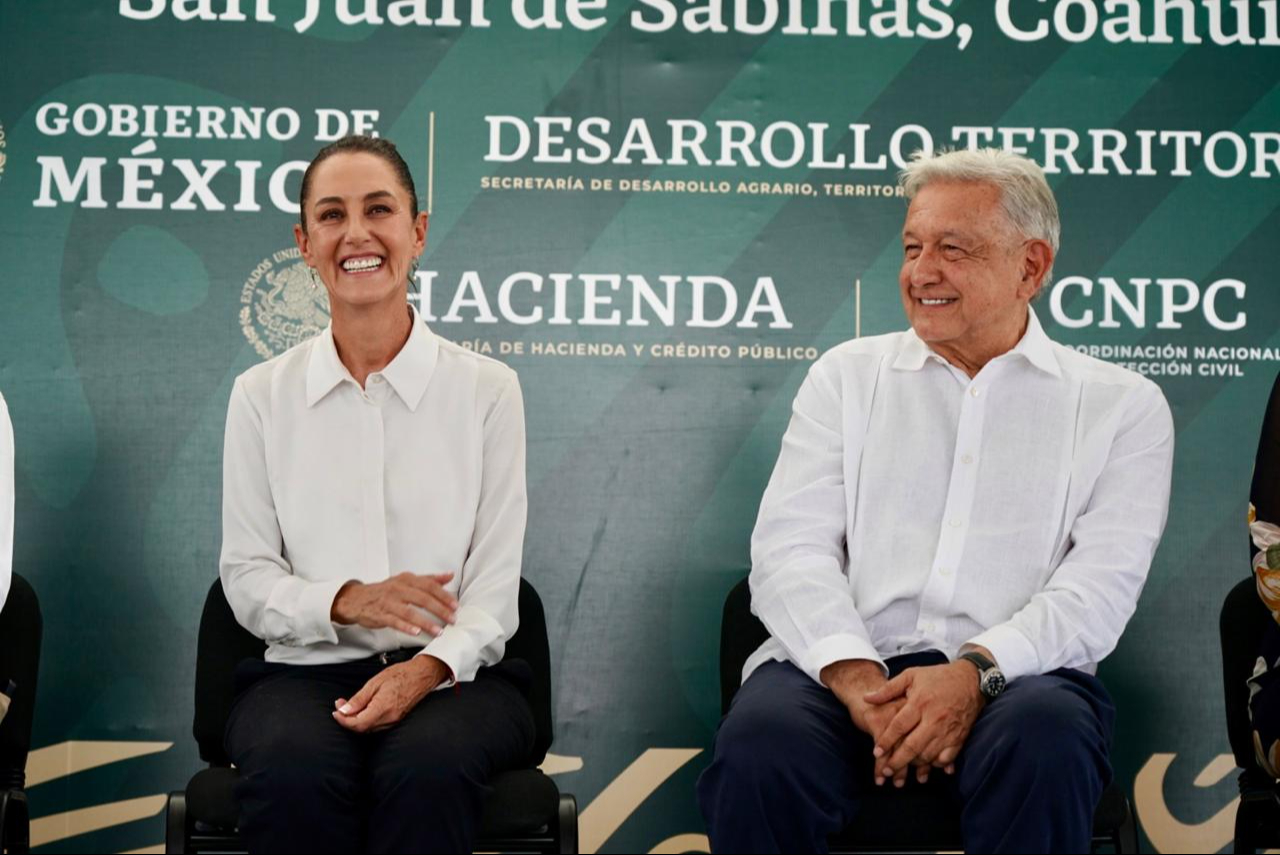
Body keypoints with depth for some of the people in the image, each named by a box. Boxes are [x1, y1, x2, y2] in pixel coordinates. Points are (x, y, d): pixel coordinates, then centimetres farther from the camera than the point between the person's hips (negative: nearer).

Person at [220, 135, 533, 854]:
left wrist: (429, 667, -19)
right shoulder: (263, 394, 7)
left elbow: (495, 588, 1)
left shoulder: (488, 389, 4)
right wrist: (345, 601, -14)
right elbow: (247, 579, 6)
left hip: (450, 673, 0)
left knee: (428, 767, -35)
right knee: (292, 774, -34)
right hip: (305, 669, 1)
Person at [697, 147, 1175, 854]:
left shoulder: (1122, 405, 12)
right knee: (759, 745, -32)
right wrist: (855, 675, -14)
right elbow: (789, 548, 4)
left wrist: (978, 671, -19)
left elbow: (1102, 583, -1)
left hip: (1016, 673, 0)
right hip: (840, 664, 1)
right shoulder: (848, 375, 16)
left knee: (1045, 746, -35)